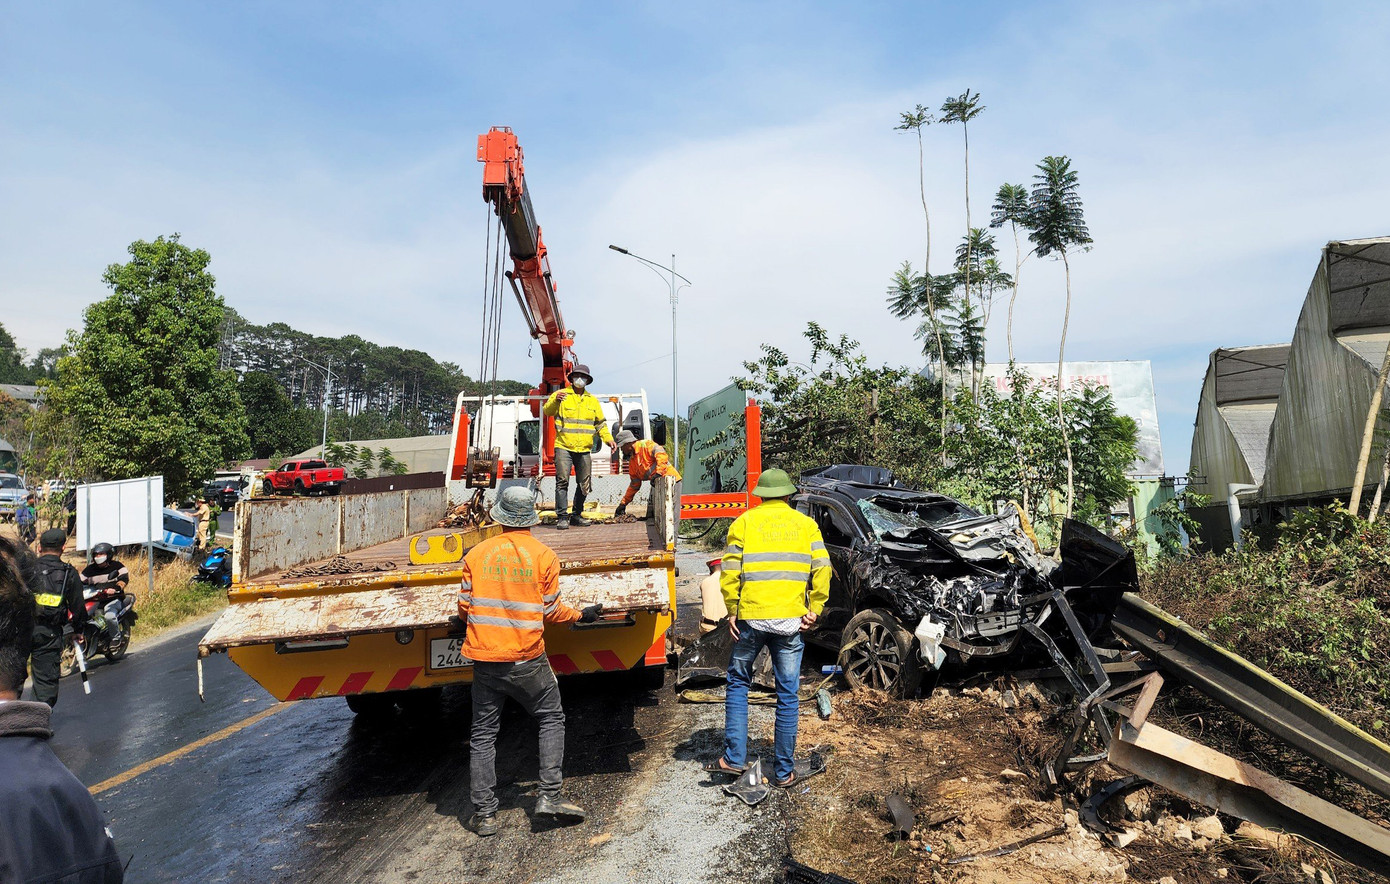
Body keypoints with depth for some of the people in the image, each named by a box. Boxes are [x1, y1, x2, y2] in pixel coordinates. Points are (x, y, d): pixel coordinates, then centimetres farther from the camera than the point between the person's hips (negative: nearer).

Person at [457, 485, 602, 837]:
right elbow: (551, 611, -1)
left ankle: (484, 813, 15)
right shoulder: (544, 555, -5)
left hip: (484, 657, 2)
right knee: (551, 719, 15)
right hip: (527, 659, -2)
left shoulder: (476, 554, 0)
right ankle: (550, 795, 7)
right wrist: (581, 615, 18)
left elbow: (465, 607, 5)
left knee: (483, 734, 12)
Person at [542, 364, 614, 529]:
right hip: (564, 447, -5)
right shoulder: (561, 395, 3)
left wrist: (608, 438, 8)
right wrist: (555, 401, -32)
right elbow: (548, 411, -12)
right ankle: (562, 517, -9)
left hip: (584, 449, 5)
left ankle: (577, 515, 20)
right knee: (562, 481, -11)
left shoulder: (592, 400, 17)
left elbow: (600, 423, 22)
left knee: (584, 484, 7)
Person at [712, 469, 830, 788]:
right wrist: (814, 609, 5)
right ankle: (784, 770, 15)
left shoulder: (744, 522, 4)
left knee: (738, 683, 17)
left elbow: (730, 571, -4)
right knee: (788, 694, 9)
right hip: (791, 620, 1)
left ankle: (734, 757, 14)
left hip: (751, 617, -1)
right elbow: (822, 570, -1)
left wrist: (732, 610, 4)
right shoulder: (805, 524, 9)